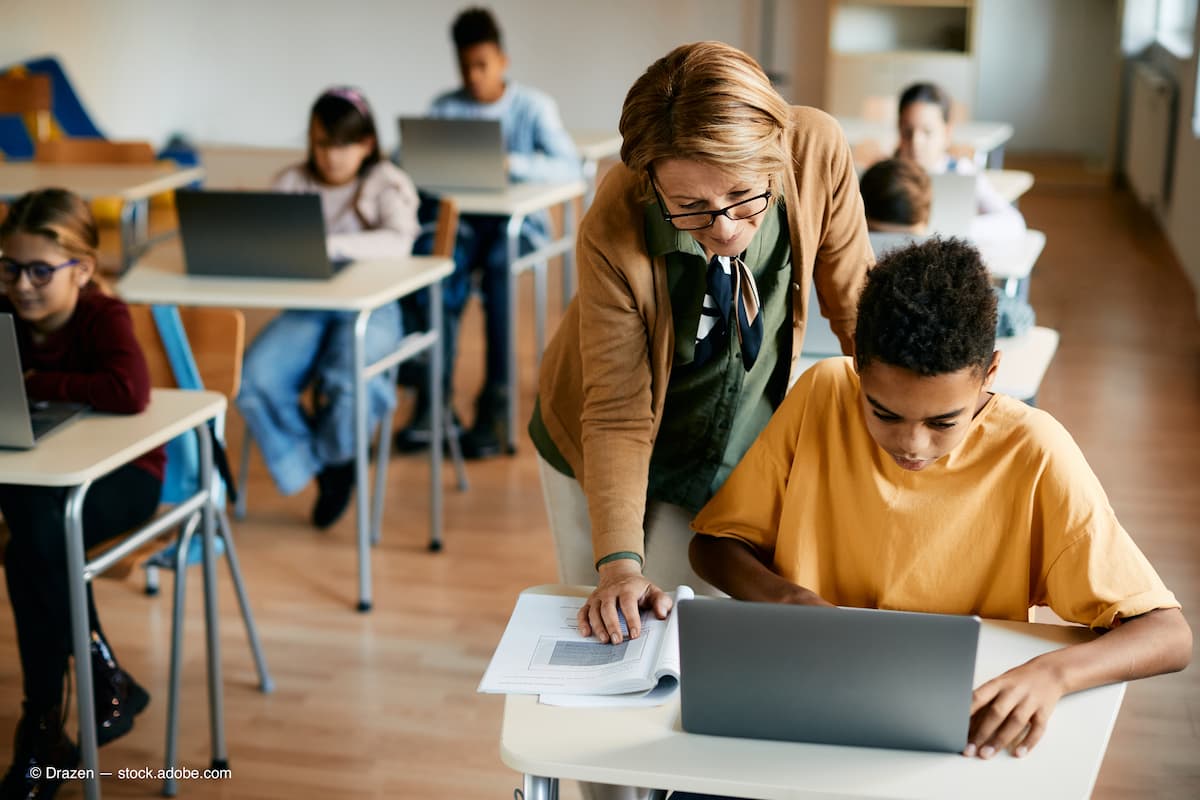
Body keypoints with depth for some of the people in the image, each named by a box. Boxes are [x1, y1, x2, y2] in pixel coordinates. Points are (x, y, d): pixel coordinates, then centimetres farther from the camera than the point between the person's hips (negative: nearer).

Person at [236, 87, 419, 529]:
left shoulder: (386, 183, 1)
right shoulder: (293, 182, 12)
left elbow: (398, 241, -19)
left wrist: (329, 244, -32)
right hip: (306, 307, 4)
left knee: (345, 381, -32)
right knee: (253, 379, -23)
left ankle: (333, 455, 5)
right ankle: (315, 468, 0)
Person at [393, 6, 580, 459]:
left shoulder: (533, 106, -2)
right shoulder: (445, 108, 7)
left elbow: (569, 167, -15)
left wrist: (511, 162, -29)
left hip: (518, 221, -2)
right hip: (463, 218, 2)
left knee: (497, 264, -34)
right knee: (445, 264, -31)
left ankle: (495, 402, -30)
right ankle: (433, 398, -31)